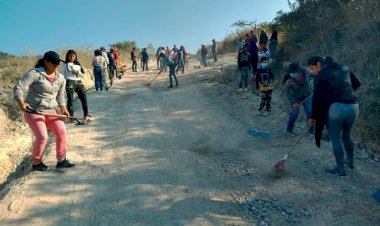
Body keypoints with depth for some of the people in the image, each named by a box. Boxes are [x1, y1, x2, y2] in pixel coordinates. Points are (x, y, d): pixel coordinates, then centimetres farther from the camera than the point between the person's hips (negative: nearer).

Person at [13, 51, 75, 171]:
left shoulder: (61, 78, 6)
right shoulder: (35, 73, -12)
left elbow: (60, 96, 14)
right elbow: (18, 88, -15)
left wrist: (63, 109, 0)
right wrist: (22, 103, -27)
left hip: (50, 111, 6)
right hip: (33, 110, -6)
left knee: (62, 132, -7)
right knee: (42, 137, -13)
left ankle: (61, 160, 6)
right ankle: (36, 163, 12)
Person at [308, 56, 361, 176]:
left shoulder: (320, 76, -2)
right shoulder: (345, 68, 14)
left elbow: (317, 97, -1)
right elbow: (357, 84, 18)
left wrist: (313, 117, 7)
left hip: (335, 108, -6)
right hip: (353, 107, 6)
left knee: (336, 139, 8)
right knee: (346, 135, 26)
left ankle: (340, 169, 16)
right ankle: (350, 162, 41)